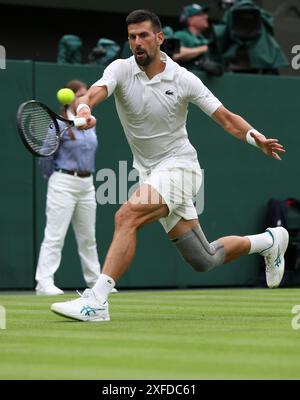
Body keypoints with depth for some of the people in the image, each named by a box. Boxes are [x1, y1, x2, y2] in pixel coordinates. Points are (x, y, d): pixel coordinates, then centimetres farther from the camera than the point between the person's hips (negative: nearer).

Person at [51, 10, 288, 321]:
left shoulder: (183, 79, -8)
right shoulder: (121, 70, -5)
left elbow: (226, 119, -6)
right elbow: (94, 93, -25)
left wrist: (254, 137, -25)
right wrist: (84, 109, -49)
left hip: (178, 166, -4)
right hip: (150, 172, 4)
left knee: (127, 215, -31)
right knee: (204, 261, 9)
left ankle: (96, 301, -31)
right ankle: (269, 241, 36)